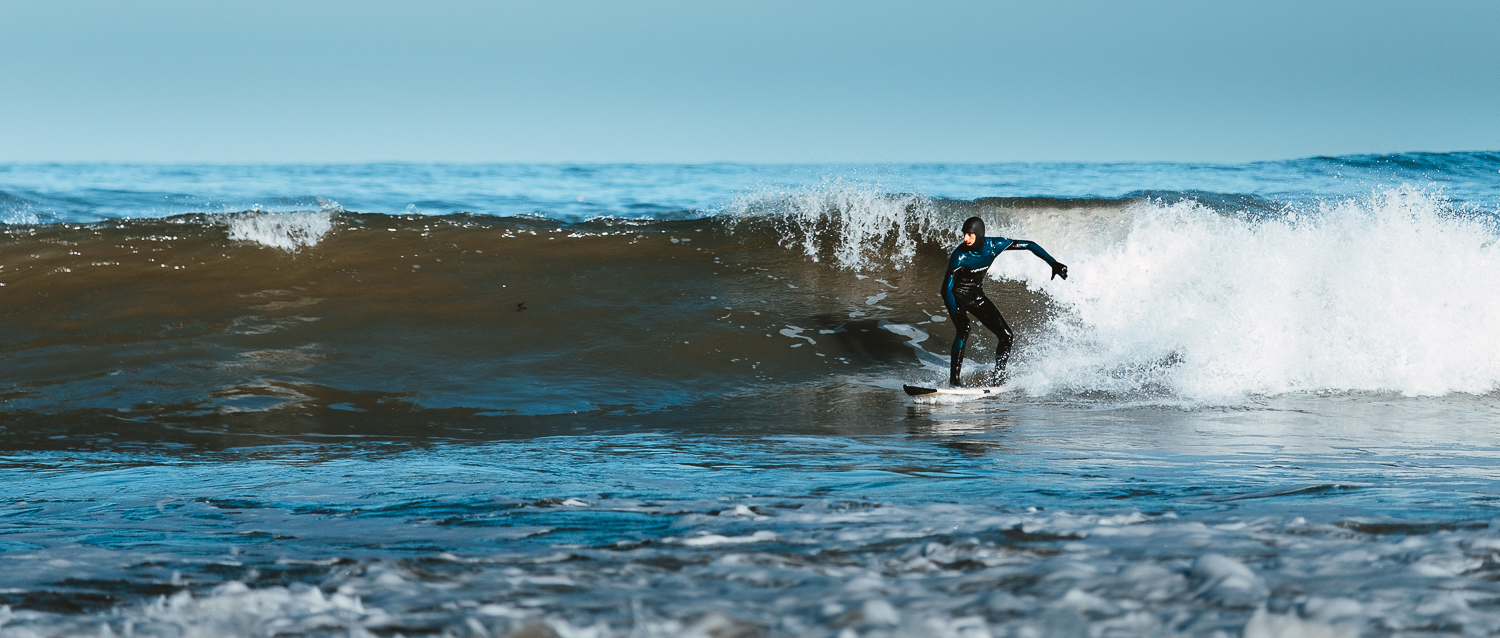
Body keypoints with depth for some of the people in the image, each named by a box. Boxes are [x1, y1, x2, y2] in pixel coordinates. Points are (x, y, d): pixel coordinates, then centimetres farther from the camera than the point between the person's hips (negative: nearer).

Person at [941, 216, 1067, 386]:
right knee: (963, 329, -33)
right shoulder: (960, 255, -28)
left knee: (1006, 336, -4)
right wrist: (956, 315, -41)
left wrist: (1054, 264, -12)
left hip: (977, 297, 5)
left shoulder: (994, 245, -17)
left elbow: (1029, 245, -6)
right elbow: (947, 288, -29)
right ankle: (954, 378, -30)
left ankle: (999, 379, 10)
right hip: (957, 297, -5)